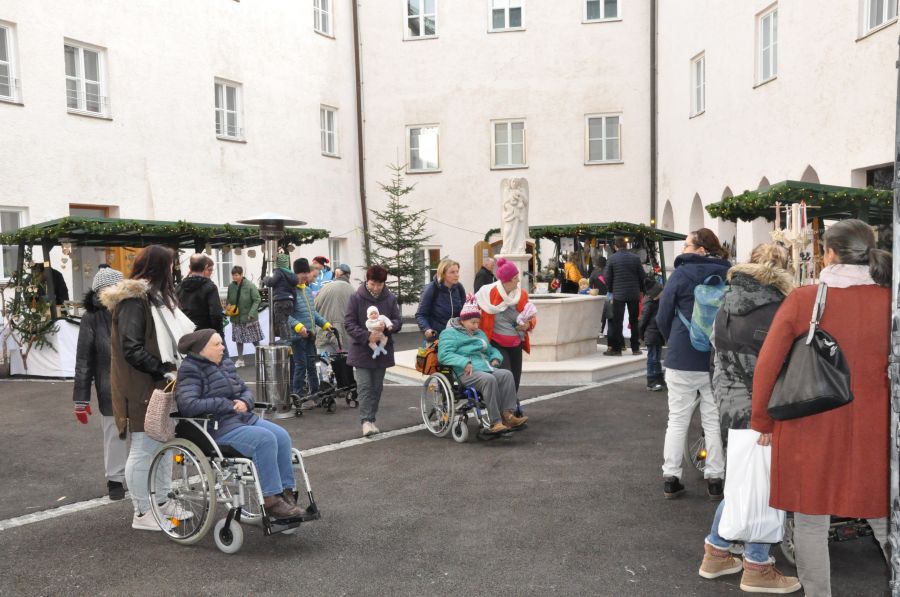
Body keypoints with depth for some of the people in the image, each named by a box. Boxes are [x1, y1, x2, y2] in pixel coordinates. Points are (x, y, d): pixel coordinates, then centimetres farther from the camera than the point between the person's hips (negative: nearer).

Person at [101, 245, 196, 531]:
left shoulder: (156, 297, 16)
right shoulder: (133, 301, -14)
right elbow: (132, 349, -20)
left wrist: (172, 367, 5)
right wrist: (165, 369, -20)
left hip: (160, 386, 10)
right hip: (142, 389, -9)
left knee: (163, 446, 16)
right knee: (143, 450, 0)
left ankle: (162, 503, 29)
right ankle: (142, 513, 11)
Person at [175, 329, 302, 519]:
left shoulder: (226, 364, 16)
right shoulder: (191, 372, -8)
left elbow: (245, 390, 22)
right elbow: (187, 405, -22)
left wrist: (244, 402, -4)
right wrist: (227, 405, -18)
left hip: (244, 418, 8)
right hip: (217, 428, -8)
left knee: (282, 436, -14)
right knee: (265, 439, -28)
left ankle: (286, 492, -10)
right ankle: (271, 500, -22)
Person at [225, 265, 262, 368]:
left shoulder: (250, 286, -13)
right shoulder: (231, 286, 2)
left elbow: (257, 300, -13)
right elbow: (228, 300, 16)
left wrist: (251, 314, -21)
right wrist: (227, 306, -7)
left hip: (249, 318, -4)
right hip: (236, 318, 4)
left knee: (255, 340, 3)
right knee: (239, 339, 9)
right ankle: (240, 359, 19)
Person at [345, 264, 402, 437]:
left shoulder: (390, 298, 2)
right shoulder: (357, 297, -6)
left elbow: (398, 321, 3)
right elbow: (349, 323, -8)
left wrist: (387, 326, -20)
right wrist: (367, 336, -21)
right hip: (361, 350, -3)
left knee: (377, 387, 9)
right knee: (364, 386, -9)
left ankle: (371, 419, 20)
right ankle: (366, 420, -7)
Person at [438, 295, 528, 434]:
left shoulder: (480, 333, 32)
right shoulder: (450, 333, 7)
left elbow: (492, 350, 40)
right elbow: (443, 355, -9)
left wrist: (495, 358, 14)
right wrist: (465, 362, -21)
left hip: (486, 368, 7)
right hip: (467, 373, -7)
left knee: (507, 374, -23)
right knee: (489, 379, -36)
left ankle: (507, 414, -31)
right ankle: (495, 422, -38)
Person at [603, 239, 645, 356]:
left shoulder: (611, 259, -5)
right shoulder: (635, 258, -1)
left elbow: (607, 277, -2)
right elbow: (642, 276, 2)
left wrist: (611, 290, 13)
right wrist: (641, 290, 15)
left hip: (618, 294, -2)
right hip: (634, 294, 2)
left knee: (617, 321, 3)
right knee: (634, 321, 11)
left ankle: (617, 348, 3)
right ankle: (635, 348, 15)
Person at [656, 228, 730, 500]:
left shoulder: (681, 273, -7)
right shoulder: (729, 274, 0)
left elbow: (663, 317, -4)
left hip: (682, 359, -2)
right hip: (718, 361, 2)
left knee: (677, 419, 7)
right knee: (714, 420, 10)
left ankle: (671, 478, 11)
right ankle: (715, 479, 13)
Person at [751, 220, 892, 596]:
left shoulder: (802, 299, -8)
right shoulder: (887, 300, -4)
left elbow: (766, 366, -7)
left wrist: (763, 421, 4)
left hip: (810, 428, -2)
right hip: (873, 432, 2)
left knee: (810, 521, 11)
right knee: (884, 523, 15)